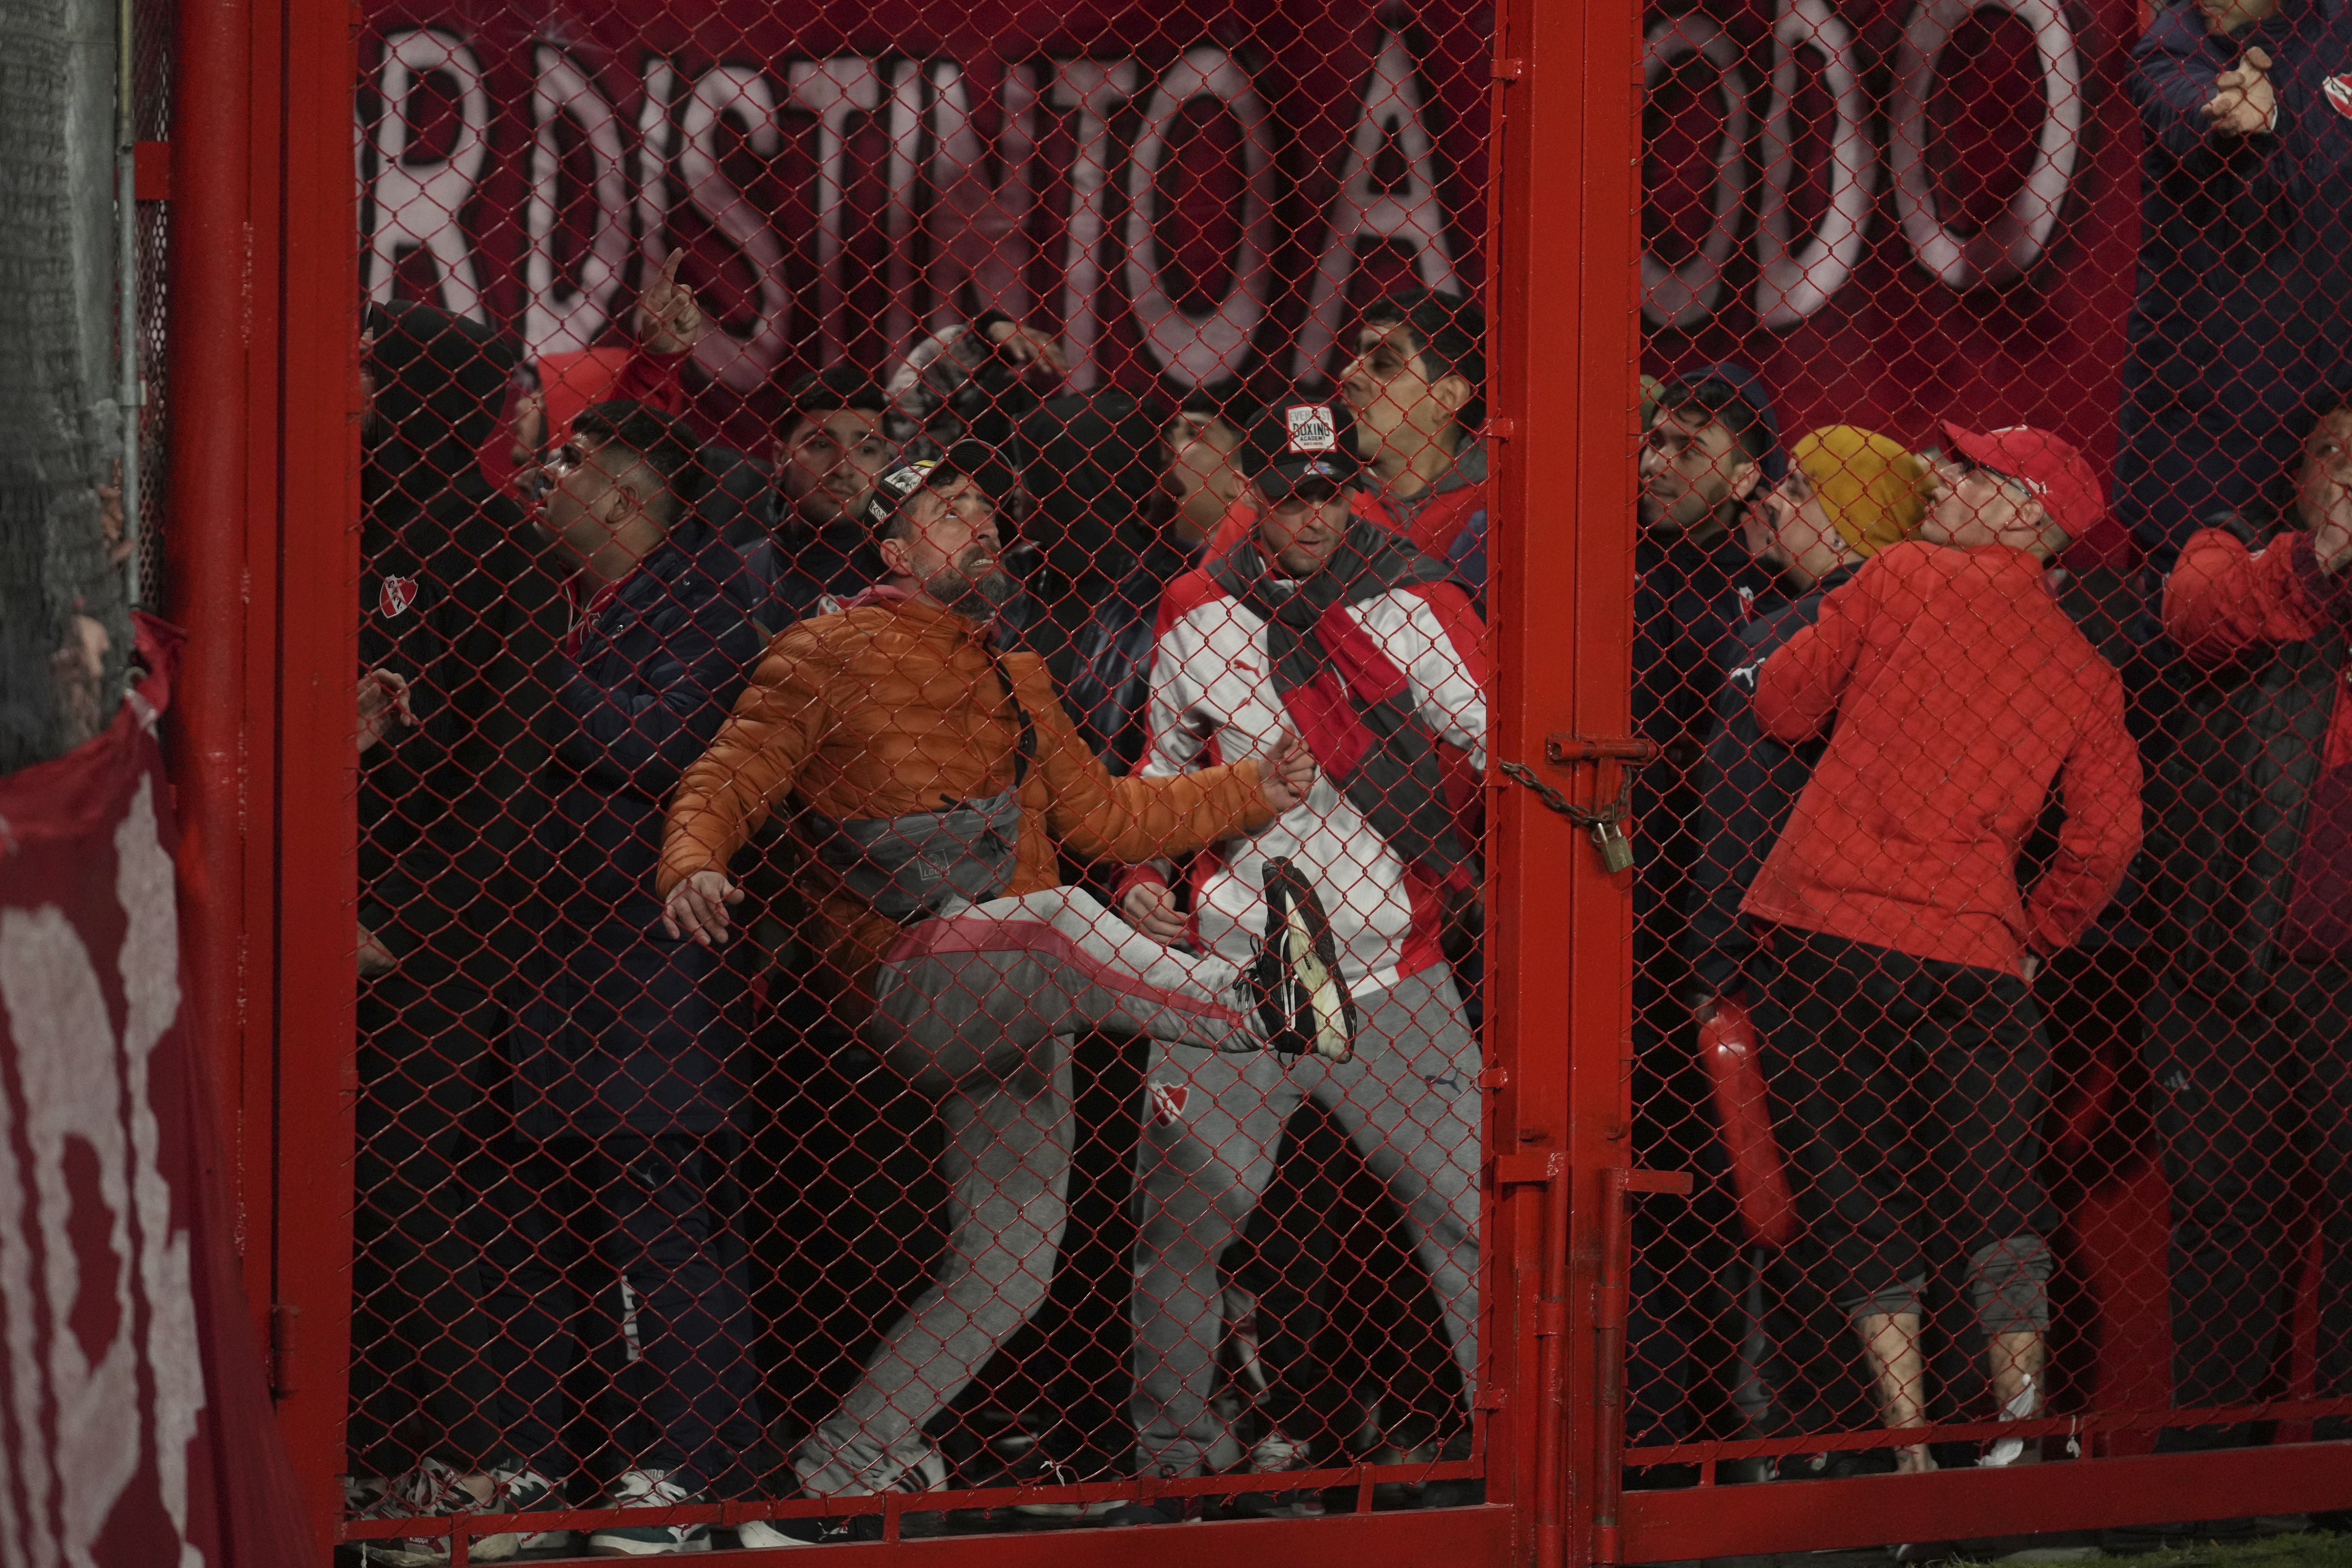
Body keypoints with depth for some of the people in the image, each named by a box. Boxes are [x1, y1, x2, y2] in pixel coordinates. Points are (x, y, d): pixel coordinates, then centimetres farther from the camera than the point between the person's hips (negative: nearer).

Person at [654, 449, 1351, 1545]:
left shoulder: (1015, 682, 25)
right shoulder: (832, 656, 4)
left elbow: (1099, 814, 25)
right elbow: (730, 778, -5)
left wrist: (1249, 795, 13)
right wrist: (692, 867, -27)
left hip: (1018, 1023, 7)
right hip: (898, 984, -7)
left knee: (1006, 1274, 1)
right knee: (1054, 920, -38)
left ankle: (837, 1476, 7)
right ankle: (1256, 1005, -50)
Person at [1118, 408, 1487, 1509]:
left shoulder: (1412, 603, -4)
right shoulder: (1196, 615, 6)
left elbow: (1503, 746, -6)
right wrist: (1142, 873, 9)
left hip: (1390, 977, -2)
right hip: (1225, 973, 2)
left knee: (1469, 1208, -5)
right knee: (1179, 1220, 5)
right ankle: (1170, 1452, 20)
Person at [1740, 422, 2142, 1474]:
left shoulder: (1905, 580, 2)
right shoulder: (2084, 670, 9)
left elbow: (1782, 706, 6)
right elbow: (2107, 834, 3)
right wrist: (2036, 937, 18)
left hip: (1831, 924, -2)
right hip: (1975, 950, 2)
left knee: (1858, 1208, 3)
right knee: (1998, 1209, 9)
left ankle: (1910, 1451, -1)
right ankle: (2019, 1430, -2)